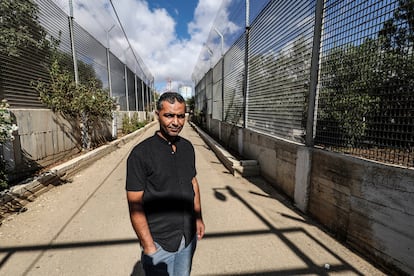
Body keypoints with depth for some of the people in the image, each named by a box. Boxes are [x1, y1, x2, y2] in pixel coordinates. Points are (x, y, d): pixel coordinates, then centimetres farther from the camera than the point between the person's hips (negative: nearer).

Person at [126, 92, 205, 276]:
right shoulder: (141, 153, -19)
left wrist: (198, 218, 7)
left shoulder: (187, 147, -3)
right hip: (159, 242, -5)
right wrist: (148, 246, -15)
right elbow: (135, 205, -16)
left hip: (189, 237, 5)